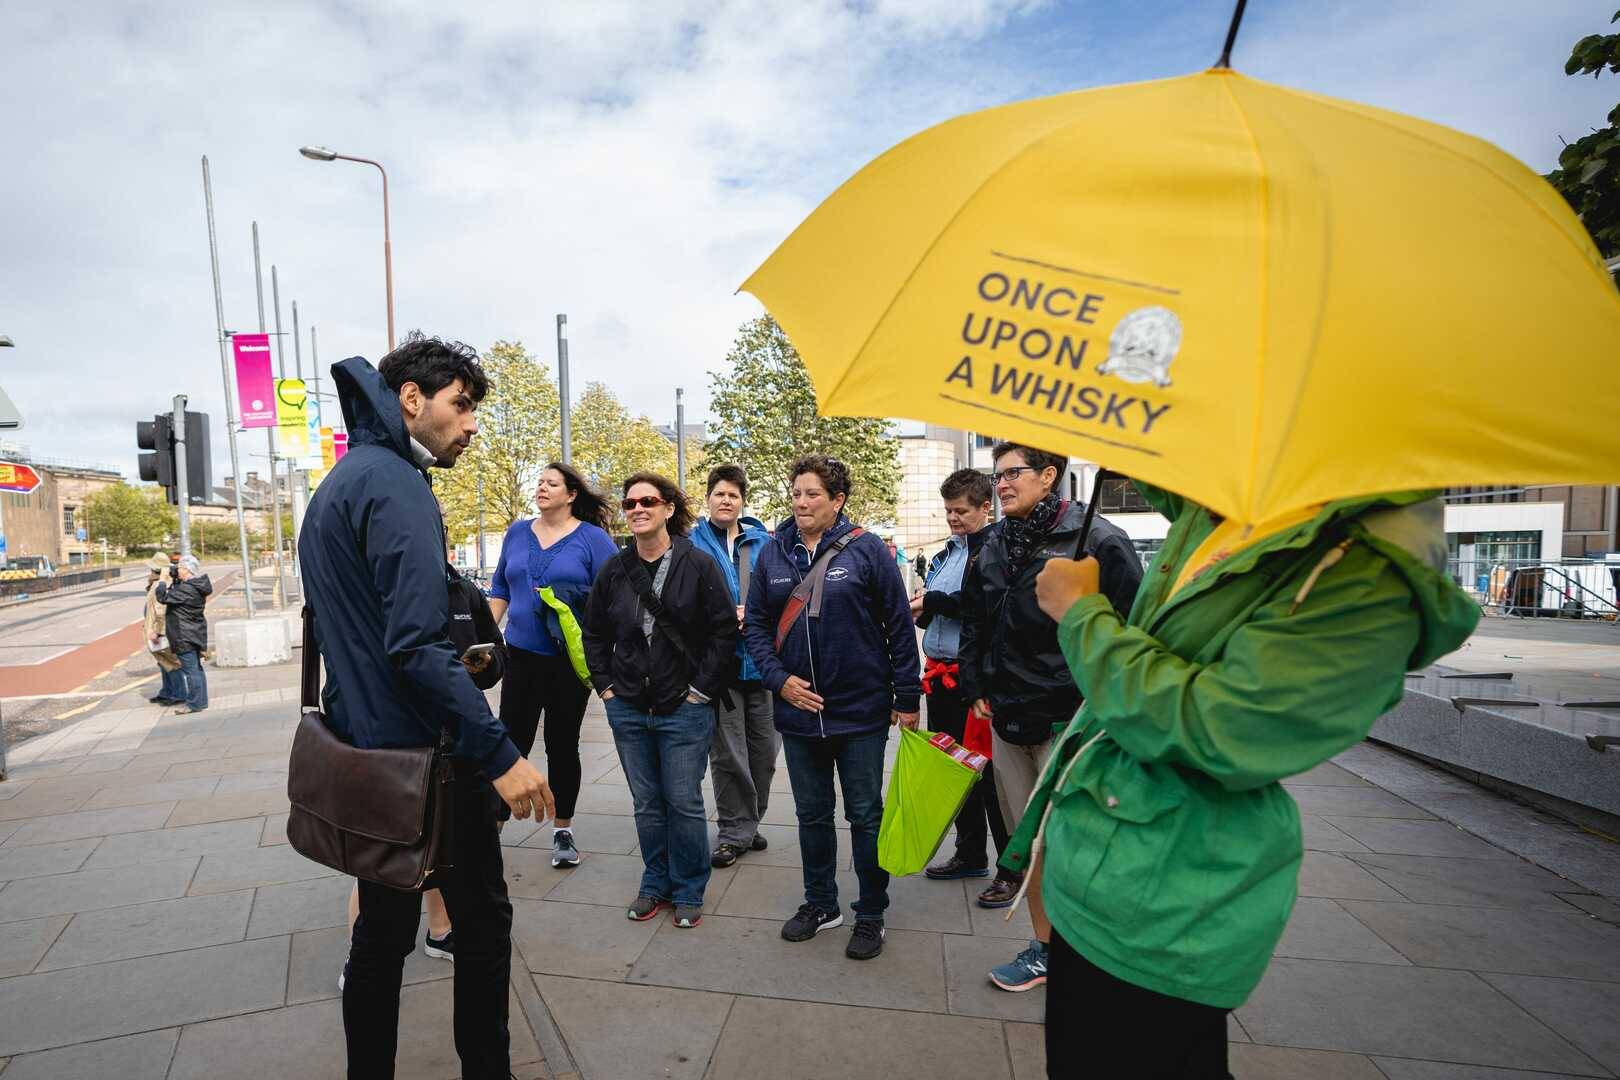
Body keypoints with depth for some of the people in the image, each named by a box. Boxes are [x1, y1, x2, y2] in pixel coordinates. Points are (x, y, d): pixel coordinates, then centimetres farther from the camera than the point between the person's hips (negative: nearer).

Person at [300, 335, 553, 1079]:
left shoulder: (337, 485, 14)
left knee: (383, 930, 18)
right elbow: (417, 646, -26)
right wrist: (500, 754, -25)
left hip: (364, 752, 9)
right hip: (425, 757, -9)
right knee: (482, 920, 6)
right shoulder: (396, 485, -17)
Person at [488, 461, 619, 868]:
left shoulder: (593, 539, -3)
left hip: (571, 660, -2)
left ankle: (563, 831, 24)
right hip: (521, 655, 3)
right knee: (512, 740, 0)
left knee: (563, 745, 9)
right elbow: (500, 587, 16)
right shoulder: (518, 532, 10)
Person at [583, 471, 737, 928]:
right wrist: (605, 686, 6)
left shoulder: (699, 565, -8)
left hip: (684, 709, -4)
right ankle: (656, 884, 32)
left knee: (684, 803, 5)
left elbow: (724, 631, -8)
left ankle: (688, 892, 24)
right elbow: (594, 633, 14)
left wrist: (701, 689, -9)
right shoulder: (614, 570, 4)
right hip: (628, 709, 4)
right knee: (646, 803, 15)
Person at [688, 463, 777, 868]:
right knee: (727, 754, 5)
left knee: (764, 749, 14)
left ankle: (748, 821, 35)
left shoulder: (764, 542, 5)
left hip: (761, 660, 3)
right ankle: (735, 830, 22)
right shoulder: (692, 545, -2)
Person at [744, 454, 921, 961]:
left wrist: (907, 698, -6)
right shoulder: (772, 554, 2)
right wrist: (778, 678, -8)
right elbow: (755, 624, 6)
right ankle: (820, 904, 37)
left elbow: (900, 627, -6)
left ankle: (871, 914, 28)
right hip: (798, 710, 4)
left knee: (866, 816, 10)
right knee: (812, 815, 18)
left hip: (861, 710, -3)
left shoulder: (867, 550, -8)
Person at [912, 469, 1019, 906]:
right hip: (941, 675, 8)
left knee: (989, 772, 0)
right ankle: (970, 854, 33)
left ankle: (1013, 869, 15)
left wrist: (934, 600, -15)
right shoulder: (945, 555, 16)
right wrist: (920, 610, -1)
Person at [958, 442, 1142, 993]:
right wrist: (977, 689, 13)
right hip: (1007, 718, 6)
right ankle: (1045, 948, 31)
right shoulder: (992, 547, 10)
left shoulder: (1098, 541, -9)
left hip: (1069, 721, -6)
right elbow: (974, 622, 20)